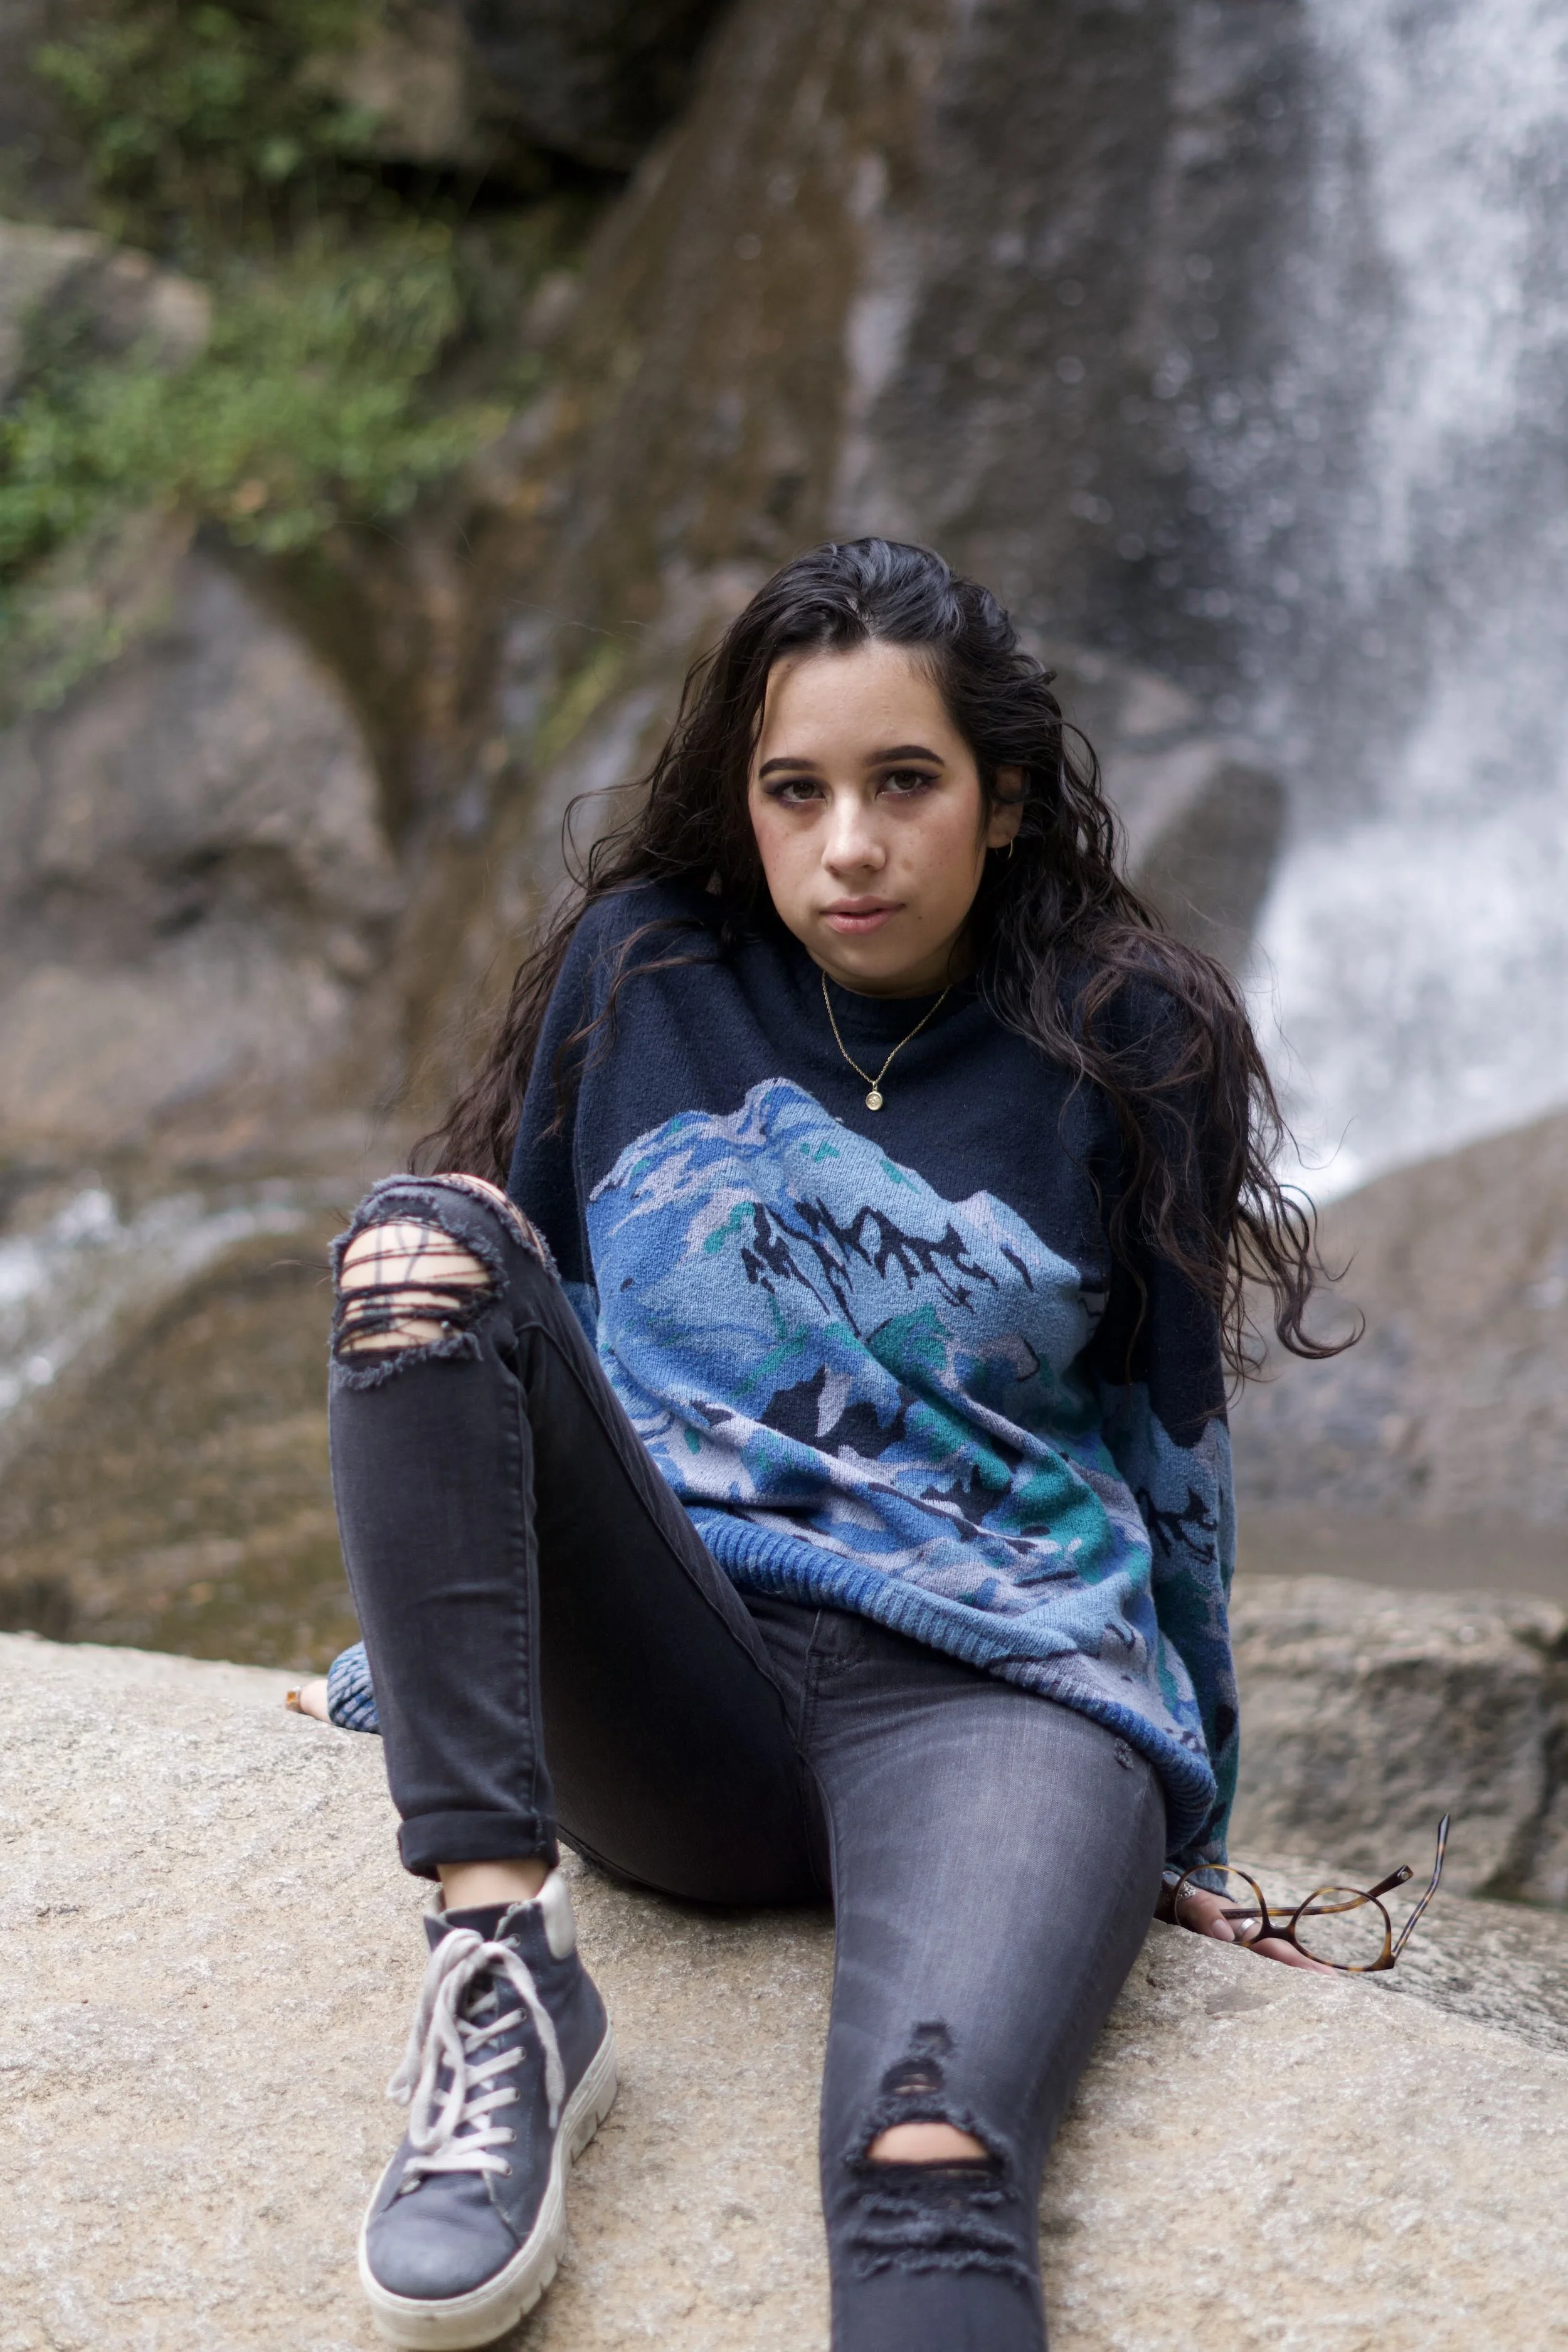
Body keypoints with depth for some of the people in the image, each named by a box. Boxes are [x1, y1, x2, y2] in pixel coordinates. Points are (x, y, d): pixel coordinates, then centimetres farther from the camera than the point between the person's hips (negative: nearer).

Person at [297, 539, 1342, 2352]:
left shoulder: (1121, 1043, 7)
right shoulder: (639, 974, 11)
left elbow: (1168, 1436, 14)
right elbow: (541, 1305, 22)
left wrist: (1187, 1819, 18)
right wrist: (428, 1646, 28)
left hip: (996, 1683, -2)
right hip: (666, 1690, 3)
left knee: (930, 2171, -35)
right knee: (426, 1241, -23)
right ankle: (497, 1966, -31)